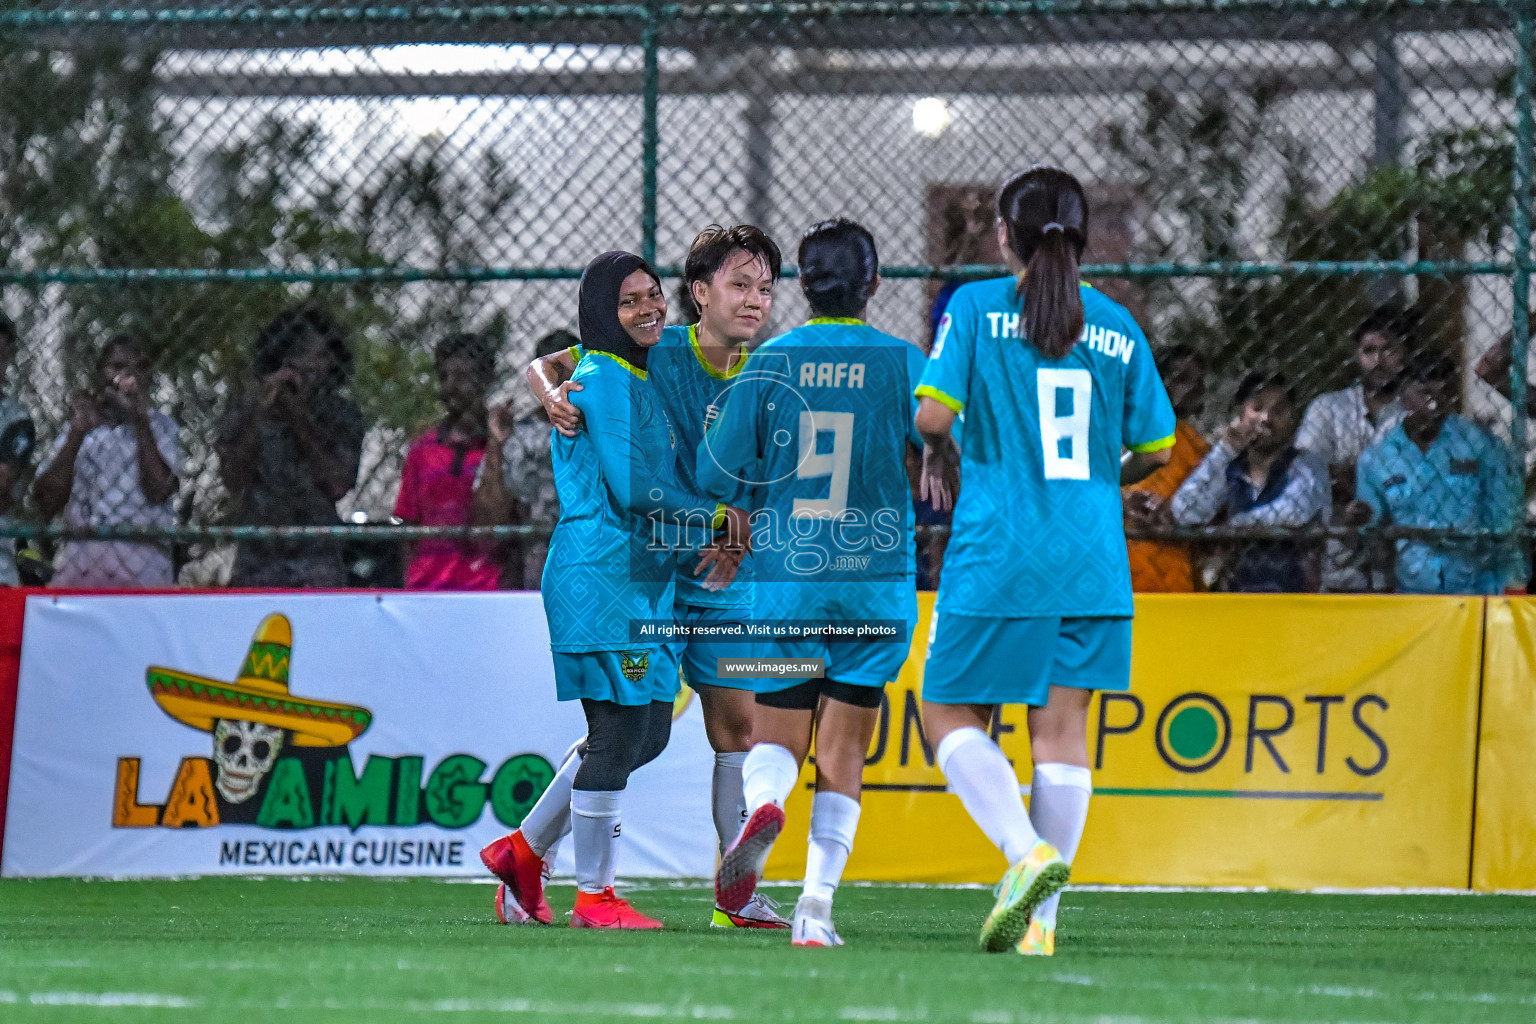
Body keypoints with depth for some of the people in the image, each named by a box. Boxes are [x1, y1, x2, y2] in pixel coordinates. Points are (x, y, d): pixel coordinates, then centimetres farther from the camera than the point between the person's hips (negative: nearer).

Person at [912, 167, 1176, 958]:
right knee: (1062, 729, 5)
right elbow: (1154, 448, 10)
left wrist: (938, 455, 10)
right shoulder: (1116, 327, 6)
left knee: (950, 714, 8)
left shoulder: (975, 307, -3)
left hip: (996, 557, -3)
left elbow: (934, 415, -12)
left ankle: (1028, 851, -14)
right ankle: (1040, 917, 4)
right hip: (1091, 561, 3)